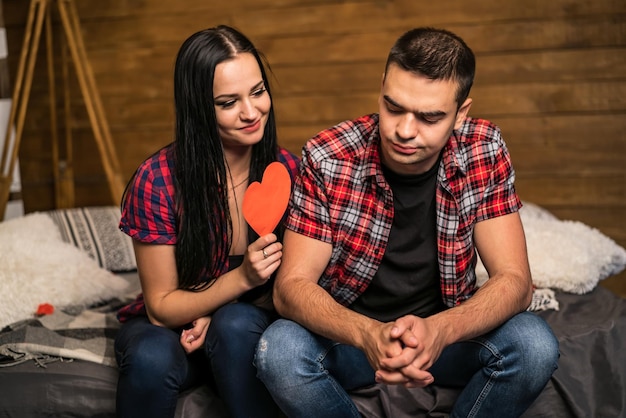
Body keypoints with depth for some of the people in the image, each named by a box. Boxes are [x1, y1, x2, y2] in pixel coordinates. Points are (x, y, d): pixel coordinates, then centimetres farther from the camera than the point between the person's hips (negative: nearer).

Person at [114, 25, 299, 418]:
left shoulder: (288, 169, -11)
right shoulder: (157, 181, -18)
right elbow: (162, 307, -11)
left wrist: (220, 316, -19)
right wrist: (242, 278, -28)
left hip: (247, 328, 2)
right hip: (168, 326, -1)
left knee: (236, 325, -33)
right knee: (152, 357, -34)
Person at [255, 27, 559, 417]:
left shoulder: (484, 151, -14)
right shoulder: (327, 158, -18)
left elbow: (514, 281, -16)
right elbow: (292, 286, -18)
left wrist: (439, 330, -38)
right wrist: (368, 335, -39)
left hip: (445, 331, 1)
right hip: (348, 332, -1)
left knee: (534, 345, -26)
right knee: (279, 350, -31)